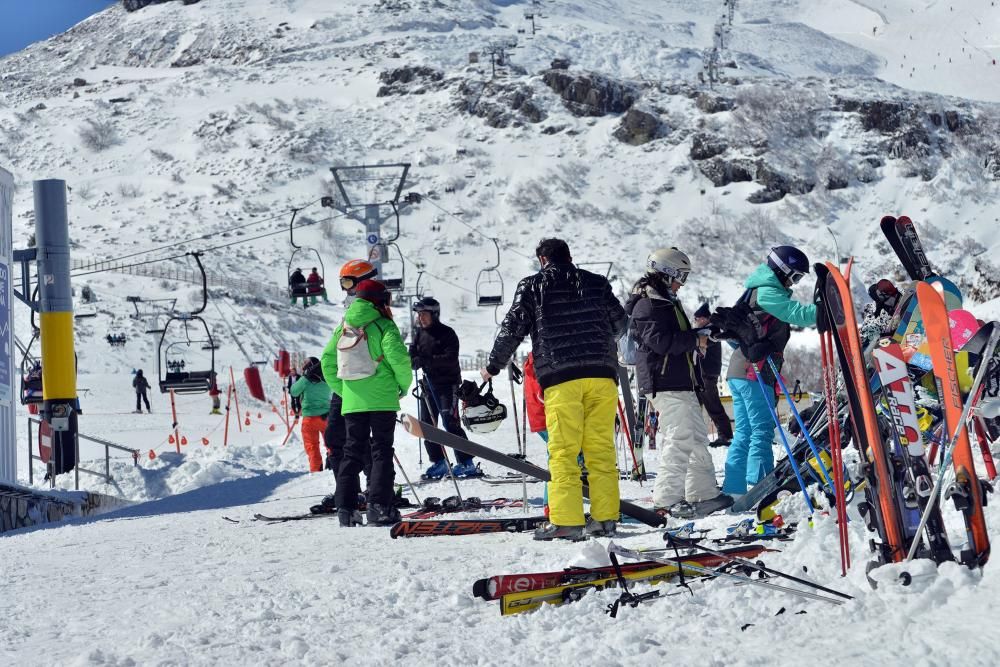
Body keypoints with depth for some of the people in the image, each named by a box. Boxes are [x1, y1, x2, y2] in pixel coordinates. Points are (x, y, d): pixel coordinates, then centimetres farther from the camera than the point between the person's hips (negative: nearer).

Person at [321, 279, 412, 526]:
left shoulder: (343, 327, 11)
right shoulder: (383, 325, -6)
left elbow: (327, 360, 11)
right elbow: (399, 357, -16)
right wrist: (404, 385, 0)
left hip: (352, 401, 5)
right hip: (382, 398, -5)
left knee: (352, 451, 10)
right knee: (382, 451, 1)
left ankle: (345, 508, 4)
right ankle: (379, 506, -7)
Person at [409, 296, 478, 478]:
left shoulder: (447, 333, -9)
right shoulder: (419, 333, 9)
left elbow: (451, 358, -21)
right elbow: (413, 356, 8)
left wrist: (428, 360, -31)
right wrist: (414, 361, -16)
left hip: (448, 383, -7)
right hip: (428, 383, 7)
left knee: (450, 423, -12)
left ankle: (467, 463, -8)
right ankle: (439, 462, 16)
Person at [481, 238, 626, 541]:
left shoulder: (532, 287, 7)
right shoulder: (597, 283, 16)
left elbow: (512, 328, 7)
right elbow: (619, 324, 23)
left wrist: (493, 366, 20)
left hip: (560, 378, -3)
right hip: (601, 374, 3)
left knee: (563, 451, -3)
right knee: (601, 448, 6)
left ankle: (565, 521, -7)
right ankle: (605, 517, 6)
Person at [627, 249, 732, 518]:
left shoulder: (666, 302, 22)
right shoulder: (648, 306, -12)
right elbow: (660, 341, -23)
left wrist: (698, 334, 10)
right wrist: (695, 339, -14)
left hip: (681, 383, 11)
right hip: (665, 383, -11)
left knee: (697, 437, 13)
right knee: (679, 440, -14)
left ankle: (704, 493, 19)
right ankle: (666, 500, -13)